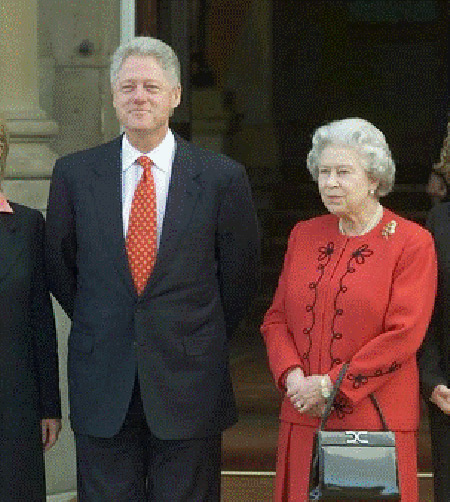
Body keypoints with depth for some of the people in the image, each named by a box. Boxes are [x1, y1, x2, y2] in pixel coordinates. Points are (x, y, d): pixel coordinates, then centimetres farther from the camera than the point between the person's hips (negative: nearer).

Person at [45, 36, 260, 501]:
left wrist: (205, 339, 9)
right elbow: (59, 265, 13)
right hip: (102, 388, 1)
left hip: (189, 382, -1)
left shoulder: (221, 176, -1)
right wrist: (99, 329, 11)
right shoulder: (74, 174, 3)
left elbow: (241, 273, 7)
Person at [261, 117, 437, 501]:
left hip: (375, 425, -4)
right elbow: (276, 318, 14)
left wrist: (330, 385, -12)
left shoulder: (412, 243, -4)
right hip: (304, 420, 4)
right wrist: (293, 376, -6)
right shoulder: (304, 236, 13)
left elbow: (404, 336, -10)